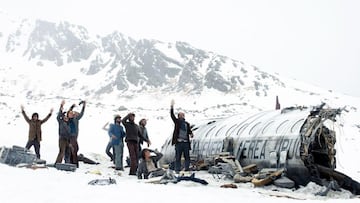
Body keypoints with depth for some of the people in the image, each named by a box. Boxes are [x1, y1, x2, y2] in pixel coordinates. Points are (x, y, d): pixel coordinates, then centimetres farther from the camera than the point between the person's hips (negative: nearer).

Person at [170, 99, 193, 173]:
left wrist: (191, 134, -14)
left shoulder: (187, 124, 18)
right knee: (178, 157, 1)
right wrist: (172, 107, -17)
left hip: (186, 142, 4)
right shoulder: (177, 121, 6)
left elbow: (189, 131, 10)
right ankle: (177, 170, 6)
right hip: (178, 142, -4)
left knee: (187, 157, 5)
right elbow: (172, 115, -6)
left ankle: (187, 169, 13)